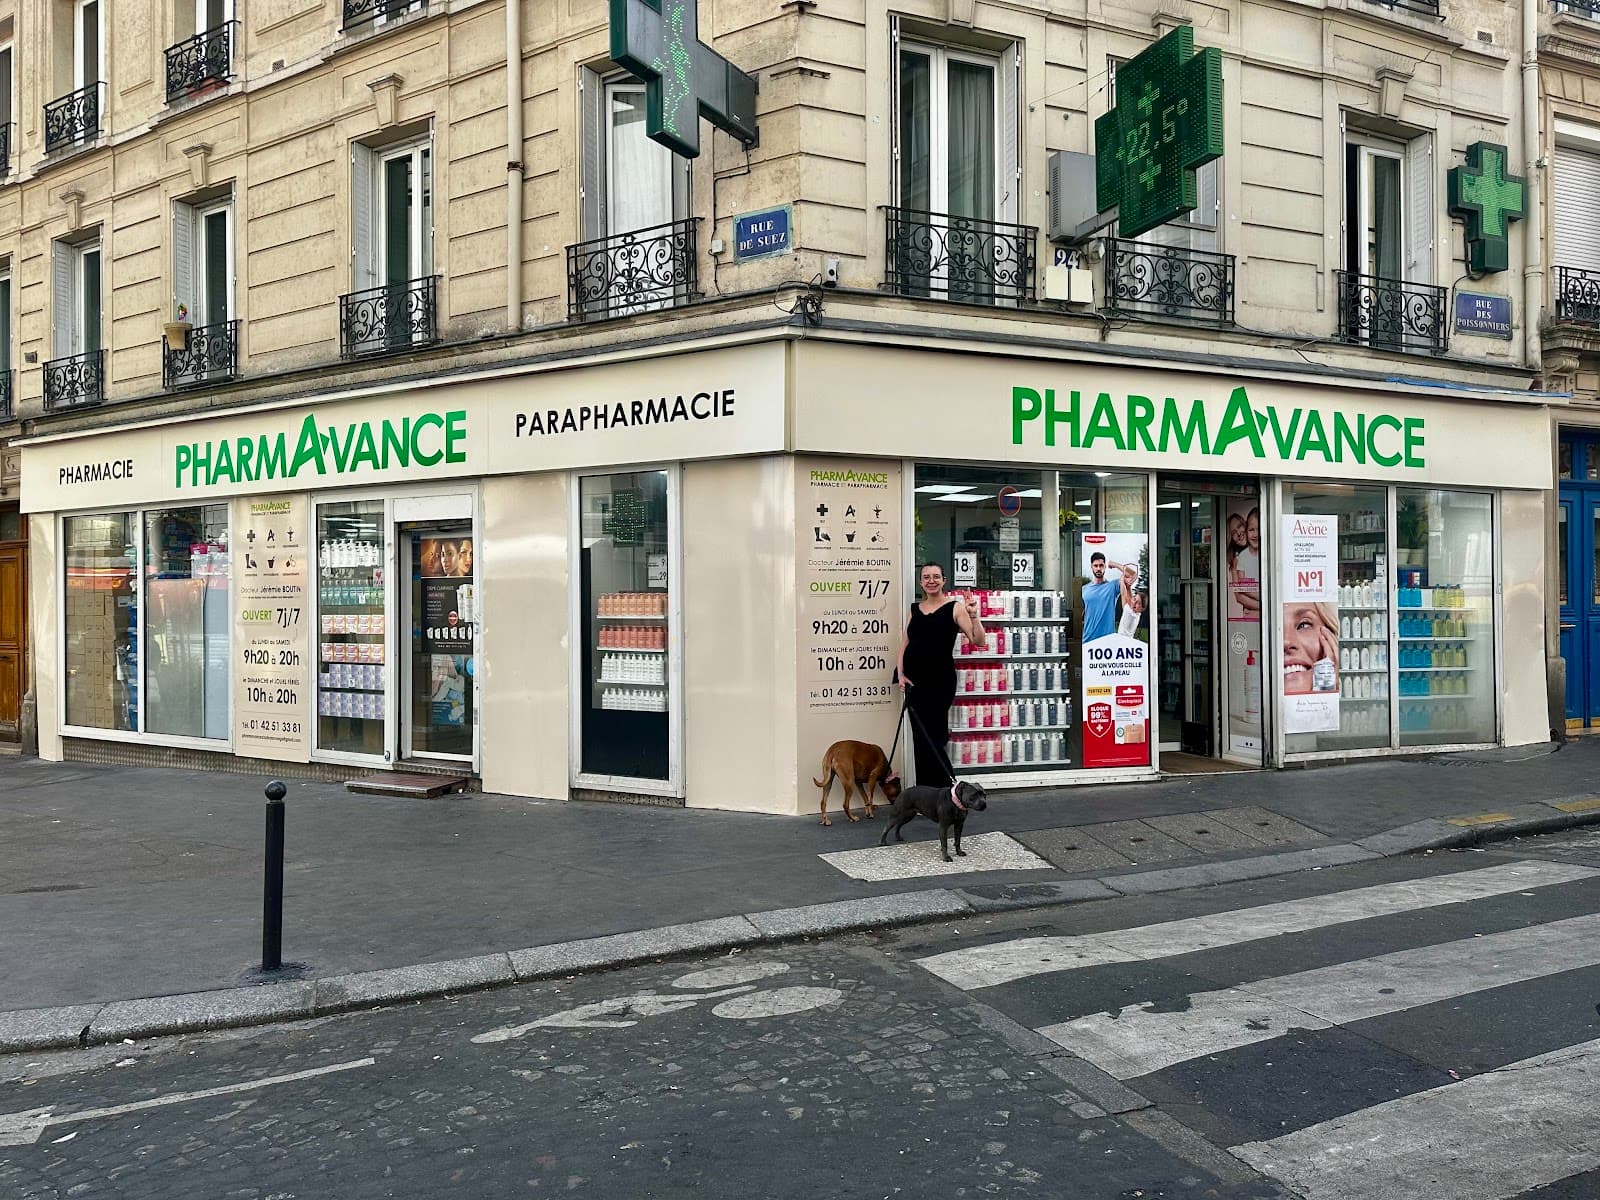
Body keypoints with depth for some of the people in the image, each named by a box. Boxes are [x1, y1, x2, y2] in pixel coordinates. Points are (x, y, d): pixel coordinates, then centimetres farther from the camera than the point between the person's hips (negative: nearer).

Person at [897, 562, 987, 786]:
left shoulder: (954, 608, -2)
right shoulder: (915, 609, 13)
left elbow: (979, 641, -8)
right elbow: (905, 643, 16)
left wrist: (973, 615, -23)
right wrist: (901, 673, 4)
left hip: (940, 681, -5)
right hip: (914, 682, 5)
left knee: (931, 740, -8)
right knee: (920, 740, 9)